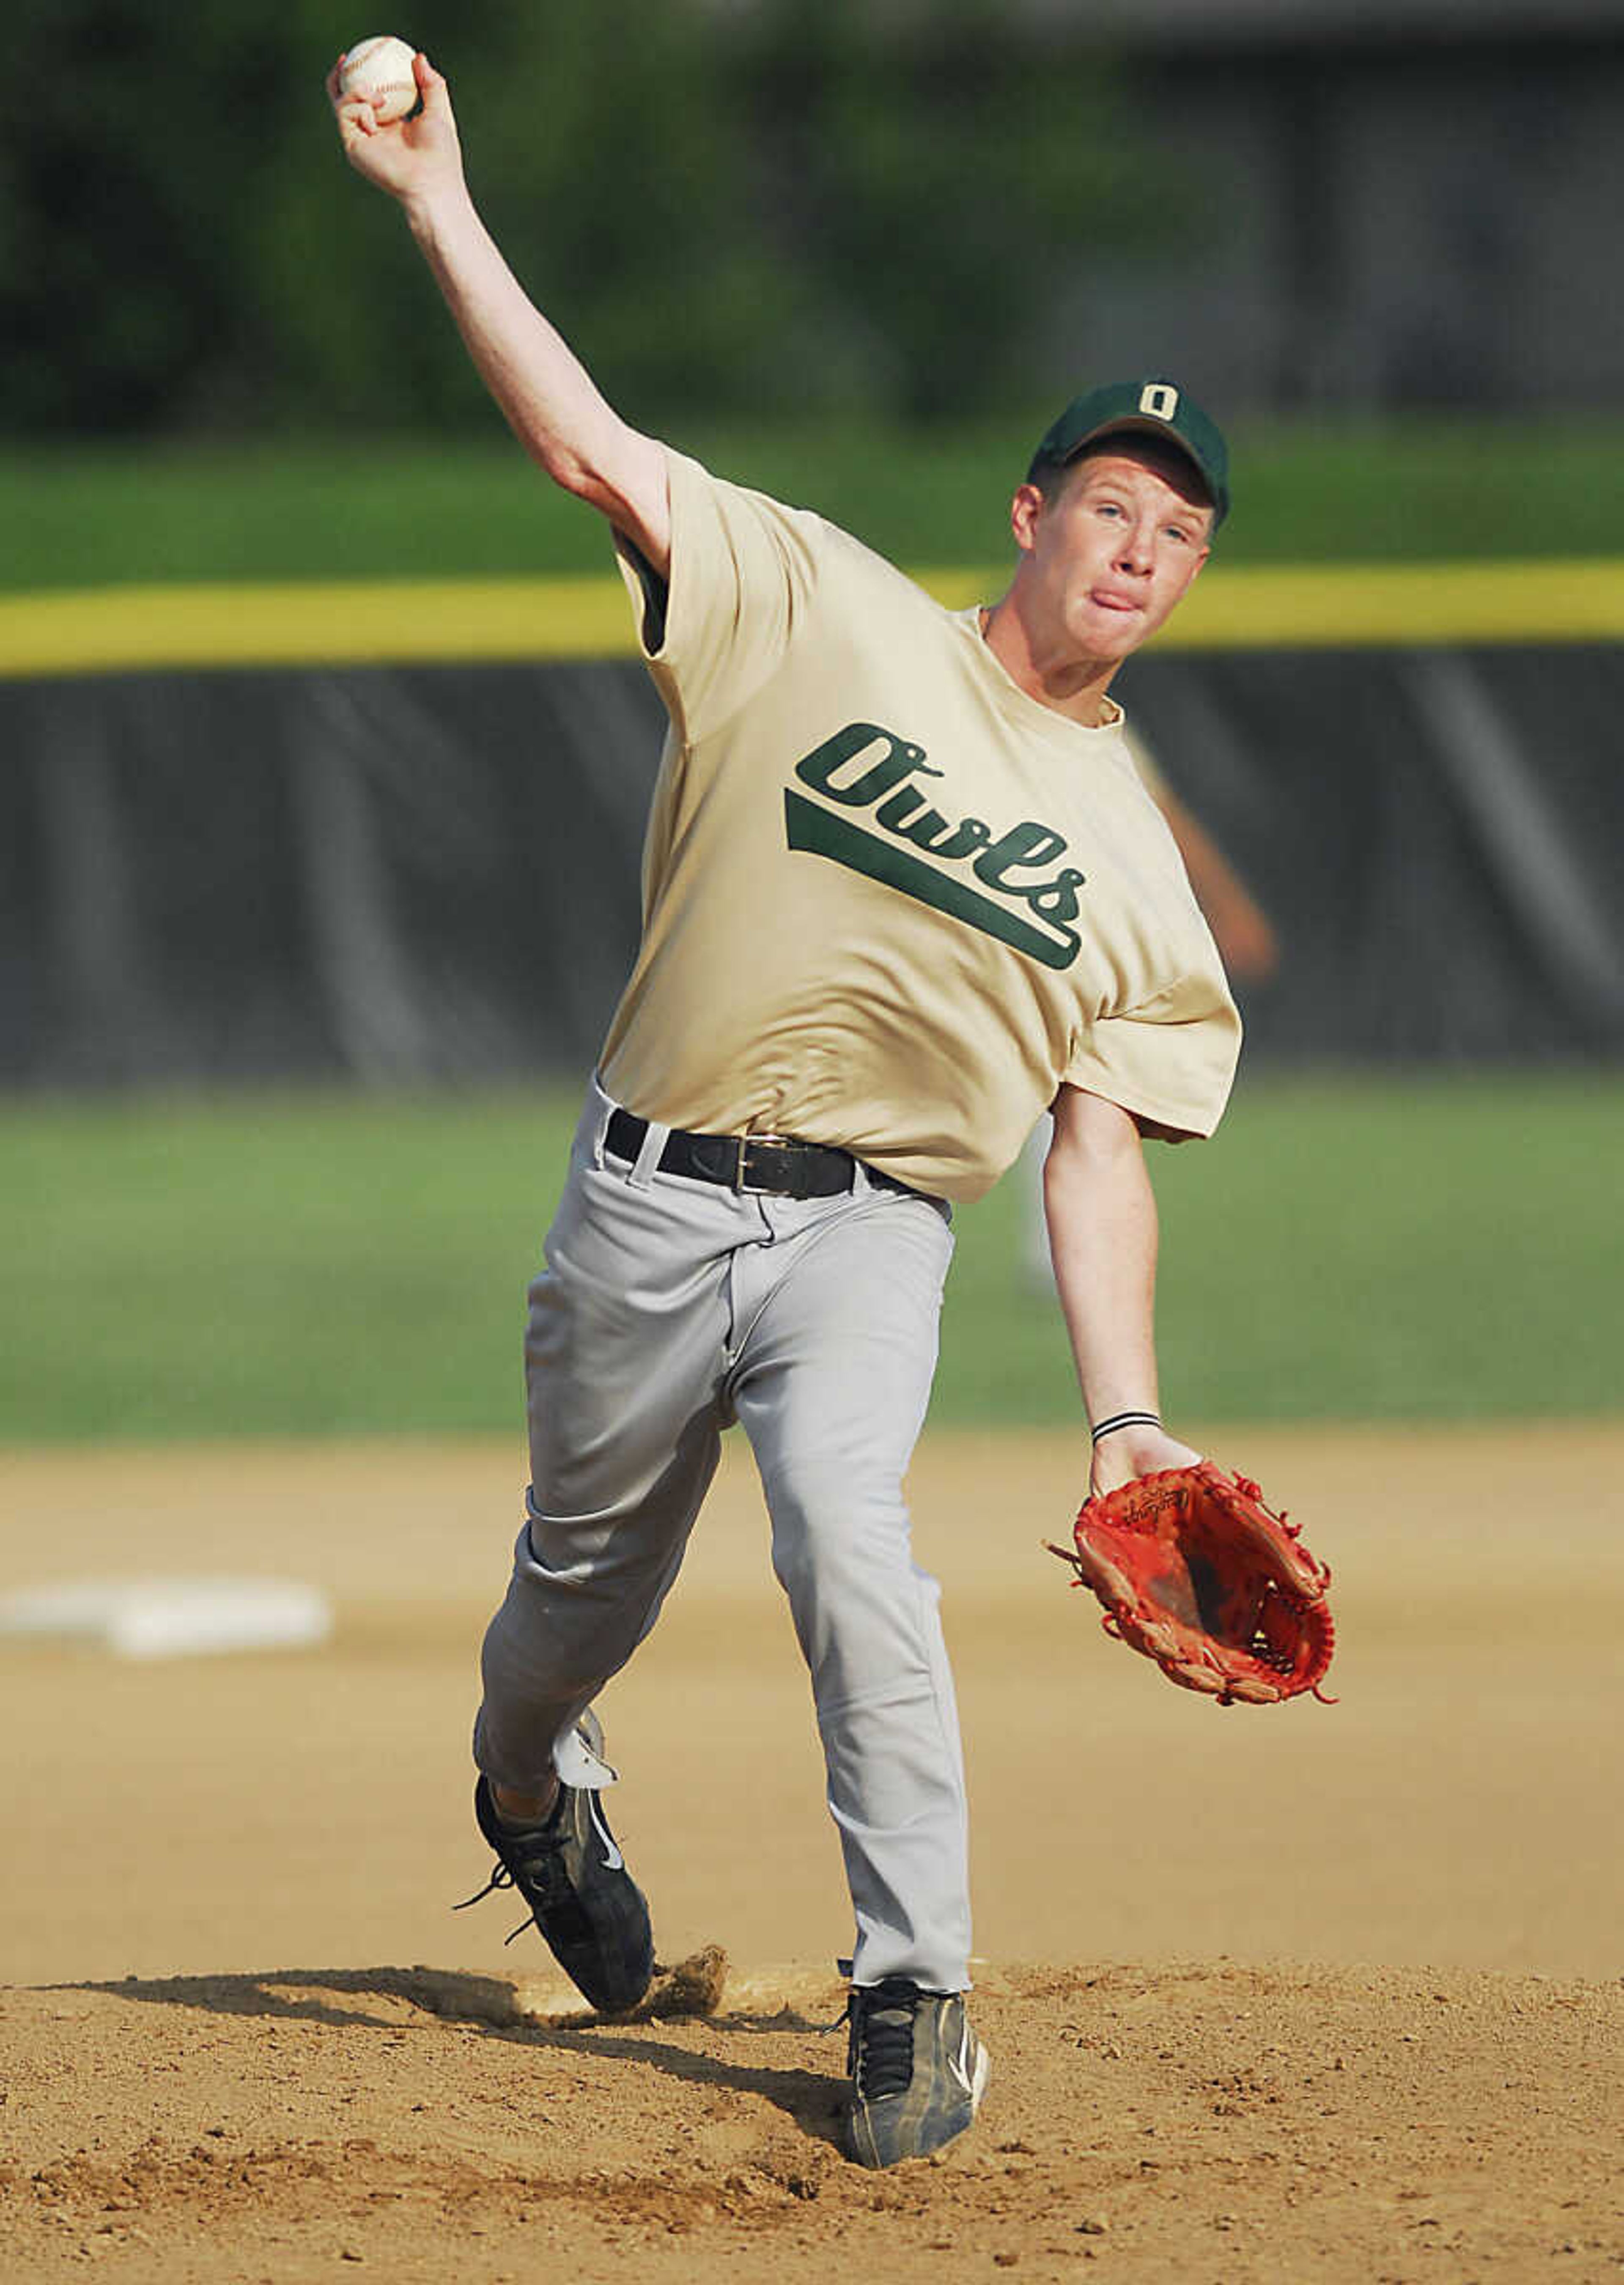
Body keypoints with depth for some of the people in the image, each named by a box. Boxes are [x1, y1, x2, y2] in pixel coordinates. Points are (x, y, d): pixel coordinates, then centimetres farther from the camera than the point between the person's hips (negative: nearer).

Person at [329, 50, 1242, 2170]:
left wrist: (1125, 1412, -8)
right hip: (647, 1202, 0)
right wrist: (439, 201, -14)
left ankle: (916, 1992, -21)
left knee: (850, 1537, -26)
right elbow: (595, 446, -6)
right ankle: (530, 1789, 50)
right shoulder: (828, 615, 1)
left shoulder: (1136, 859, 7)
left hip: (870, 1230, 0)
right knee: (588, 1575, 13)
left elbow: (1102, 1149, 4)